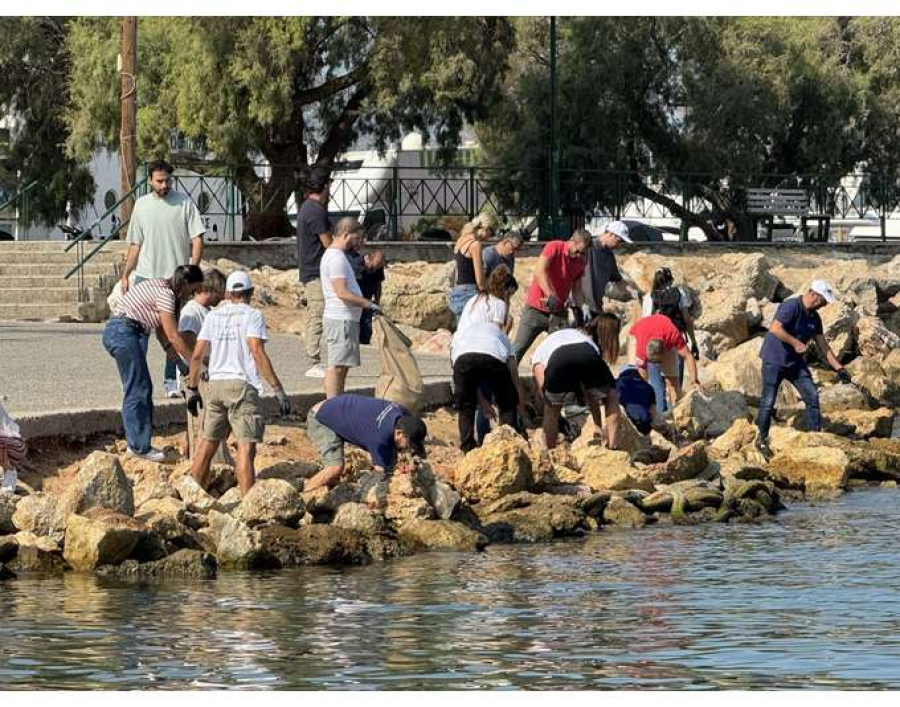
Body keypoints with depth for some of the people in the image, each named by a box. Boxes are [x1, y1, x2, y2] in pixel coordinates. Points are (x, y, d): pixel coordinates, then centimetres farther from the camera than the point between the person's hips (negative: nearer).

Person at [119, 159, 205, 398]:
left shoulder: (184, 203, -1)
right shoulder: (141, 205, 8)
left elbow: (197, 239, -4)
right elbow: (135, 244, 13)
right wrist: (125, 275, 8)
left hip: (175, 279, -2)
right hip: (145, 277, 2)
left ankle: (171, 381, 10)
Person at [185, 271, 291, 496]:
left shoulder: (213, 315, 14)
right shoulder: (252, 315, 0)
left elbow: (197, 355, 10)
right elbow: (258, 353, -12)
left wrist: (193, 389, 19)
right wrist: (278, 389, -12)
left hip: (216, 385, 5)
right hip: (243, 385, -5)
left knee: (208, 443, 15)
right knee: (246, 448, -8)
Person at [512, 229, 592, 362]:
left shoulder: (582, 260, 1)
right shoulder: (554, 247, -13)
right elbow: (540, 272, -27)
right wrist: (550, 296, -40)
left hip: (558, 313, 4)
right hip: (536, 309, -4)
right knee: (517, 350, -2)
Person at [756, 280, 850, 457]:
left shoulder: (814, 318, 6)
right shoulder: (791, 307, -19)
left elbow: (823, 346, 11)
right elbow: (775, 329, -31)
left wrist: (839, 368, 5)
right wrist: (796, 343, -27)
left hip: (795, 362, 8)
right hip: (774, 361, -8)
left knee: (812, 397, 0)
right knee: (768, 402, -3)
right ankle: (762, 440, 9)